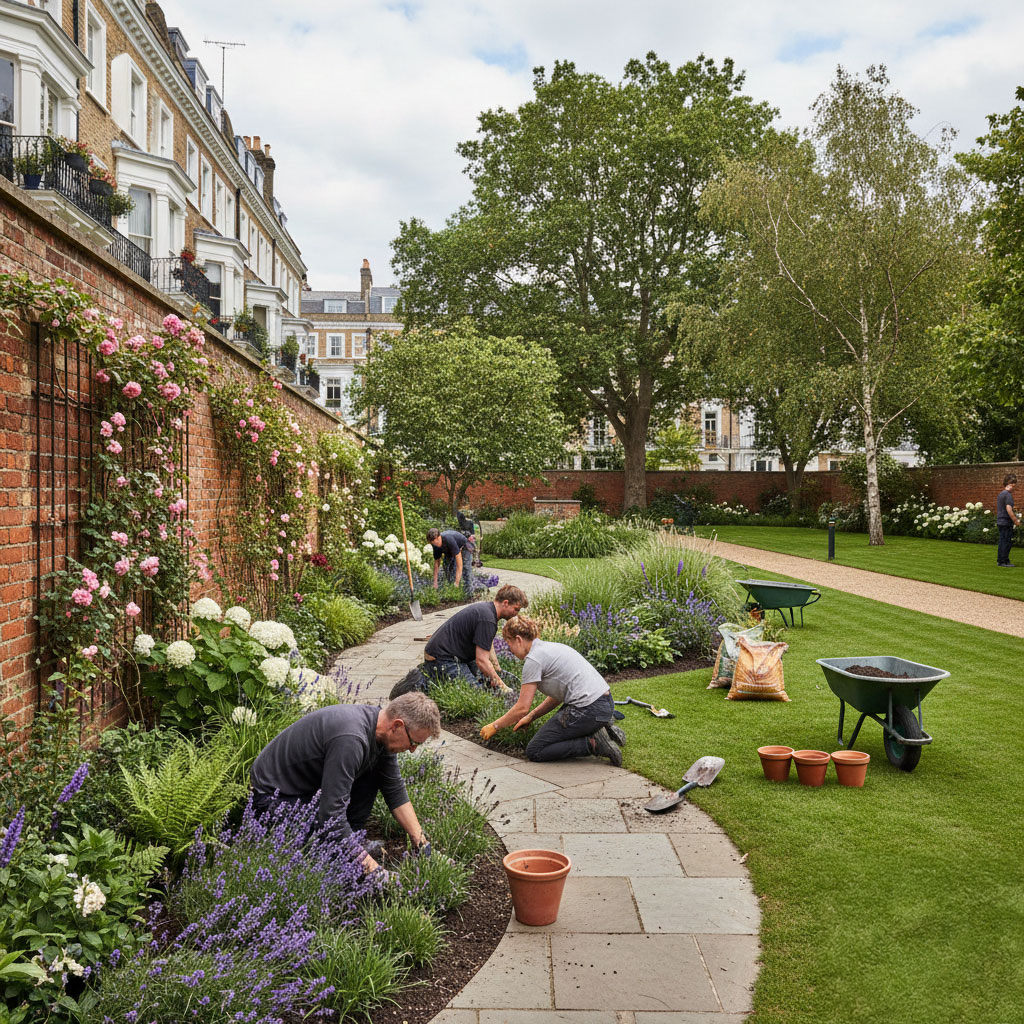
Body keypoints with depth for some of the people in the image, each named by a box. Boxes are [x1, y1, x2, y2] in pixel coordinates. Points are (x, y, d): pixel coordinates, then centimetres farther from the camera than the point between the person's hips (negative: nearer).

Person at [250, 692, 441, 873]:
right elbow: (332, 814, -34)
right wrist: (368, 864, -27)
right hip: (276, 796, -9)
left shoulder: (381, 733, -6)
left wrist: (421, 843, 2)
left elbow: (395, 791, 6)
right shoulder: (350, 739, -35)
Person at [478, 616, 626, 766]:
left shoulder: (533, 659, -9)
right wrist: (531, 717, 24)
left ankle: (593, 743, -8)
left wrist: (494, 726, 5)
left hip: (588, 711, -10)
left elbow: (522, 708, -8)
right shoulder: (550, 647, 19)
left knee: (534, 751, 1)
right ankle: (603, 729, 13)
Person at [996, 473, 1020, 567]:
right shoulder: (1008, 495, -16)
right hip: (1006, 522, -9)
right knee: (1006, 542, -3)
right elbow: (1009, 509, -23)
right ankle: (1004, 561, 0)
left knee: (1002, 541, 14)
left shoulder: (1000, 494, 13)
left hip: (1000, 521, 9)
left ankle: (999, 561, 18)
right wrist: (1016, 521, -16)